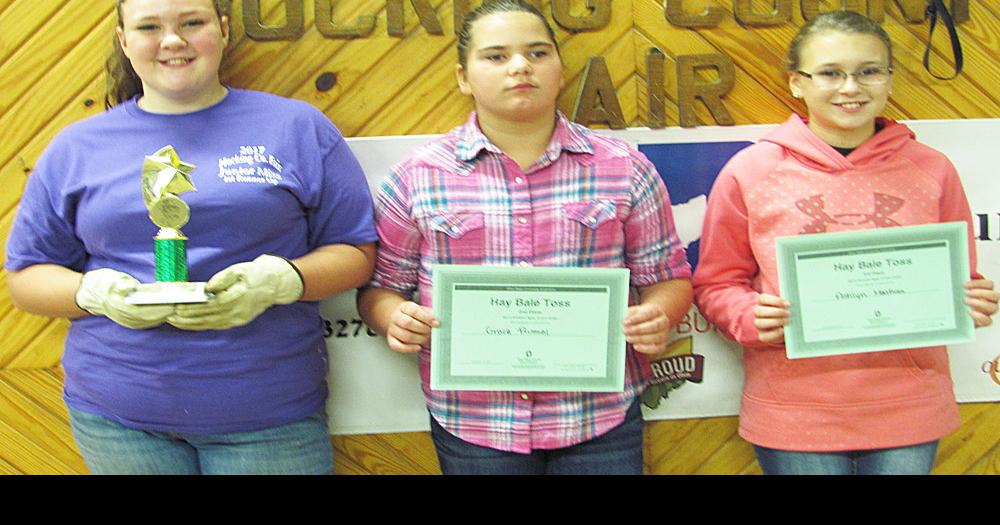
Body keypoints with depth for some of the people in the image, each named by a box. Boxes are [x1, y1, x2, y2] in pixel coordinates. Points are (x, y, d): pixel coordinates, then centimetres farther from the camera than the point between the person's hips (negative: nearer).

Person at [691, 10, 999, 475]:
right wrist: (752, 317, -15)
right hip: (794, 415, -2)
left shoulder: (931, 170, 5)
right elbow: (716, 284, 4)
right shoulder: (750, 171, -1)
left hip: (909, 415, 2)